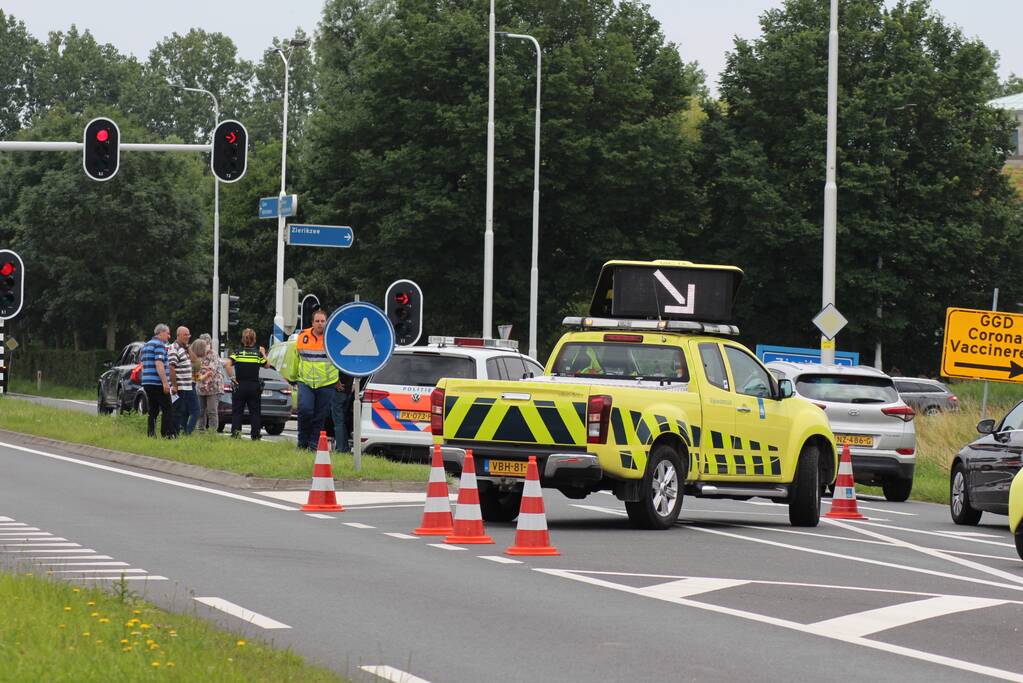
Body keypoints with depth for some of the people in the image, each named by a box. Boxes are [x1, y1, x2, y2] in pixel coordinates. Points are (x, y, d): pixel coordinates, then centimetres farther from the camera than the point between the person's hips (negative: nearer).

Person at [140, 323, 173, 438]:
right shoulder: (159, 345, -9)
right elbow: (159, 364, -19)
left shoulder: (146, 345, 20)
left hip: (147, 383, 9)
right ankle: (167, 434, -11)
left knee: (153, 411, 10)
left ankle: (150, 434, 6)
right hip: (158, 383, -9)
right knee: (167, 409, -6)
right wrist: (165, 382, -21)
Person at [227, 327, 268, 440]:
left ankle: (236, 430, -9)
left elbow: (228, 365, -17)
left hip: (239, 386, -1)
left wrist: (232, 377, -9)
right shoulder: (258, 354, -3)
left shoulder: (238, 353, -4)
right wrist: (263, 354, 18)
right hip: (254, 387, 1)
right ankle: (255, 435, 8)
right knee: (255, 412, 8)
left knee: (237, 411, 6)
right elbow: (267, 365, 7)